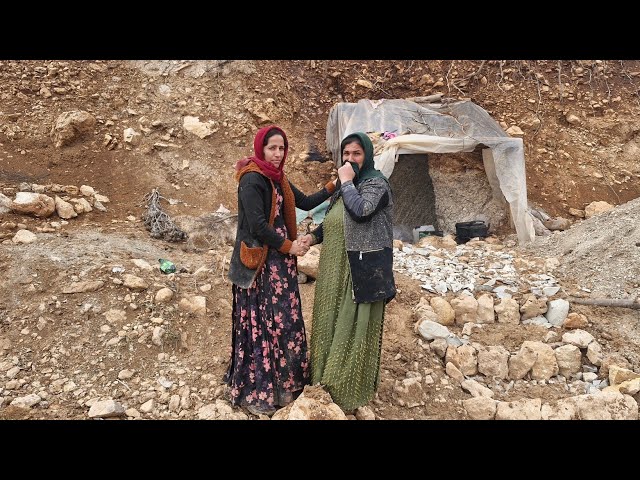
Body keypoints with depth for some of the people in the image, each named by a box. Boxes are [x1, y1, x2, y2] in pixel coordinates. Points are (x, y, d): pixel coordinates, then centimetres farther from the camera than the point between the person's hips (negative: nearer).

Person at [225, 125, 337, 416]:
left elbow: (305, 203, 20)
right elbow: (257, 224, -19)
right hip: (259, 260, -8)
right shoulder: (251, 179, -14)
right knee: (260, 324, -1)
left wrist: (332, 186, 10)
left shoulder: (278, 178, 13)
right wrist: (288, 246, -10)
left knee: (283, 320, 11)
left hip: (279, 260, 8)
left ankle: (280, 382, 26)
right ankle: (255, 392, 13)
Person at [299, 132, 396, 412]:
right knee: (334, 321, 14)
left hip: (363, 267, -8)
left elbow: (361, 211, -28)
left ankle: (352, 390, 14)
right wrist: (314, 235, 3)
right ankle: (331, 380, 29)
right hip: (336, 267, 8)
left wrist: (346, 181, -16)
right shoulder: (344, 185, 14)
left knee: (355, 325, 0)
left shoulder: (377, 183, -10)